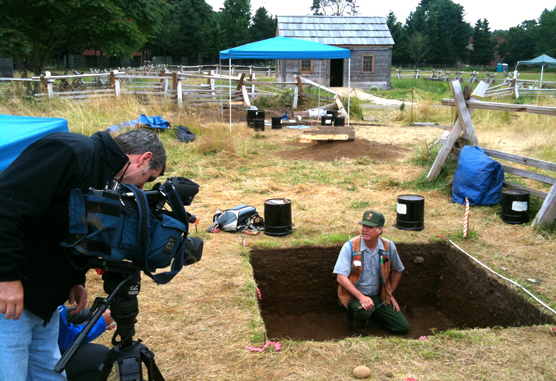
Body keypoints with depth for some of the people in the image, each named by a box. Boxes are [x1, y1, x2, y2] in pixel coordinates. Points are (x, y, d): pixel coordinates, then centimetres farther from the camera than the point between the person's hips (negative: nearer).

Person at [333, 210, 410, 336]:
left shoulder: (389, 247, -5)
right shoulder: (350, 247, -16)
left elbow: (397, 271, 14)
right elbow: (341, 277, -20)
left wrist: (390, 294, 11)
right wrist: (361, 297, -29)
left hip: (378, 297, 5)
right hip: (354, 294, -4)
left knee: (403, 327, -2)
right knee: (364, 311, -37)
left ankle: (361, 316, 13)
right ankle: (360, 330, 0)